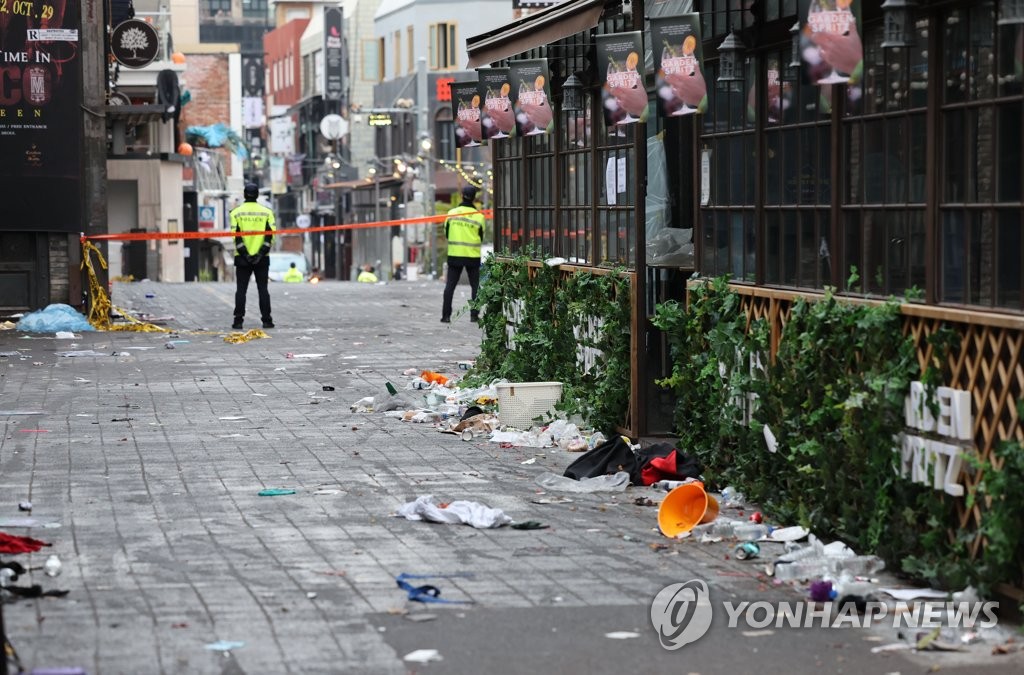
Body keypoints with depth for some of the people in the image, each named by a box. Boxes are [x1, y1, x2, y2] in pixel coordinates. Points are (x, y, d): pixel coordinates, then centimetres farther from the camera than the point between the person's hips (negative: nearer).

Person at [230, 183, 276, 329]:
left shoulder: (236, 212, 1)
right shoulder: (266, 212, 3)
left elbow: (236, 235, -7)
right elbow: (270, 235, -6)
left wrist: (245, 254, -8)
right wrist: (261, 254, -8)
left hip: (242, 258, -1)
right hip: (262, 259, 1)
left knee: (241, 290, 3)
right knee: (263, 289, 5)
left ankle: (238, 321, -1)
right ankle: (267, 320, 3)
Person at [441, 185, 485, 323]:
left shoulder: (452, 213, -3)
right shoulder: (479, 216, -7)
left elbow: (446, 234, 6)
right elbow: (481, 237, 3)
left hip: (454, 254, 1)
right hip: (472, 255, -1)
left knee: (450, 285, 5)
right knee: (475, 285, 10)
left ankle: (446, 315, -1)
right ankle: (474, 314, 5)